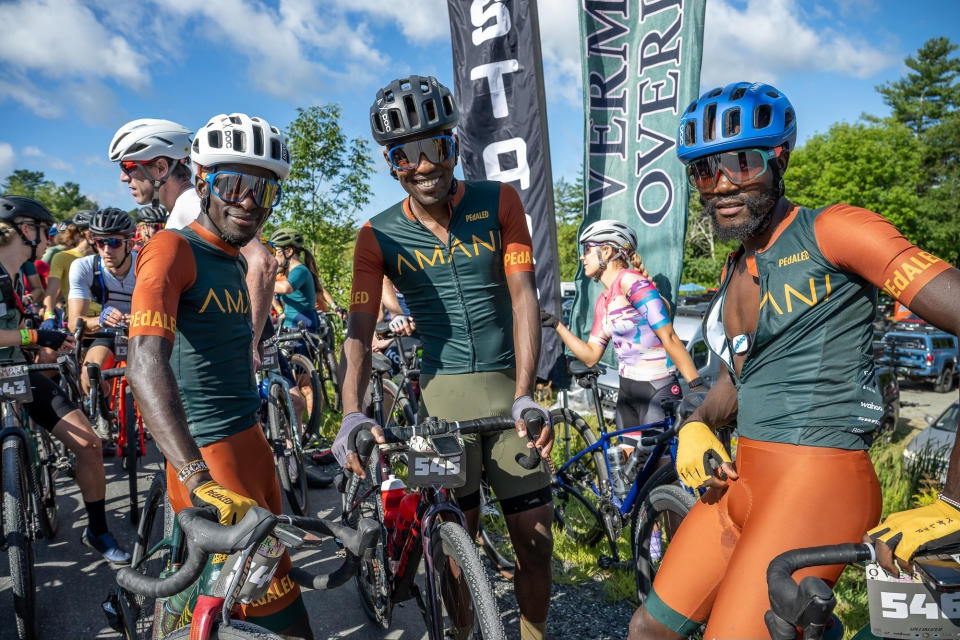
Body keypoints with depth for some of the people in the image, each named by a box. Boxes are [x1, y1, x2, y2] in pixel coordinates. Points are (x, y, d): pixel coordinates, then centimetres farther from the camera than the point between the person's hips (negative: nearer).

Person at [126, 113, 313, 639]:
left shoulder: (234, 261, 13)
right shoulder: (173, 248, -15)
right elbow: (146, 365, -30)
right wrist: (199, 480, -40)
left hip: (249, 438, 9)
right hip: (207, 454, -9)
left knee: (270, 554, 22)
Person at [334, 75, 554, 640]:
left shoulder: (498, 202, -2)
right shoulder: (380, 236, -1)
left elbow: (523, 296, -9)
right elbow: (361, 328, -8)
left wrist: (525, 396, -19)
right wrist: (352, 414, -24)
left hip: (508, 386, 1)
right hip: (443, 392, 0)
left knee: (536, 541, 5)